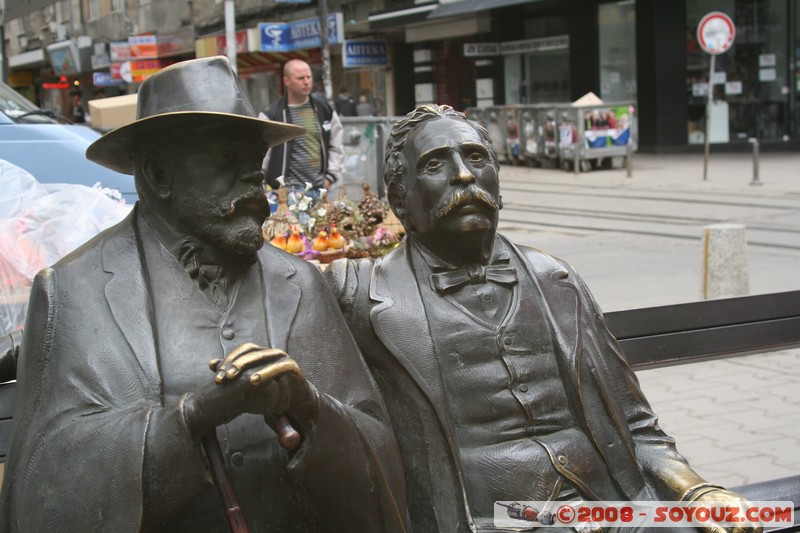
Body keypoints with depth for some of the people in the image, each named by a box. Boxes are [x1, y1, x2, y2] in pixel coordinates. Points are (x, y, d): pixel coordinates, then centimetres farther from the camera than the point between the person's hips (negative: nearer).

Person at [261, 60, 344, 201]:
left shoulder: (324, 109, 11)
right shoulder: (272, 115, -3)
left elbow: (336, 146, 17)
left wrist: (331, 176, 8)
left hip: (320, 189, 5)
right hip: (289, 190, -4)